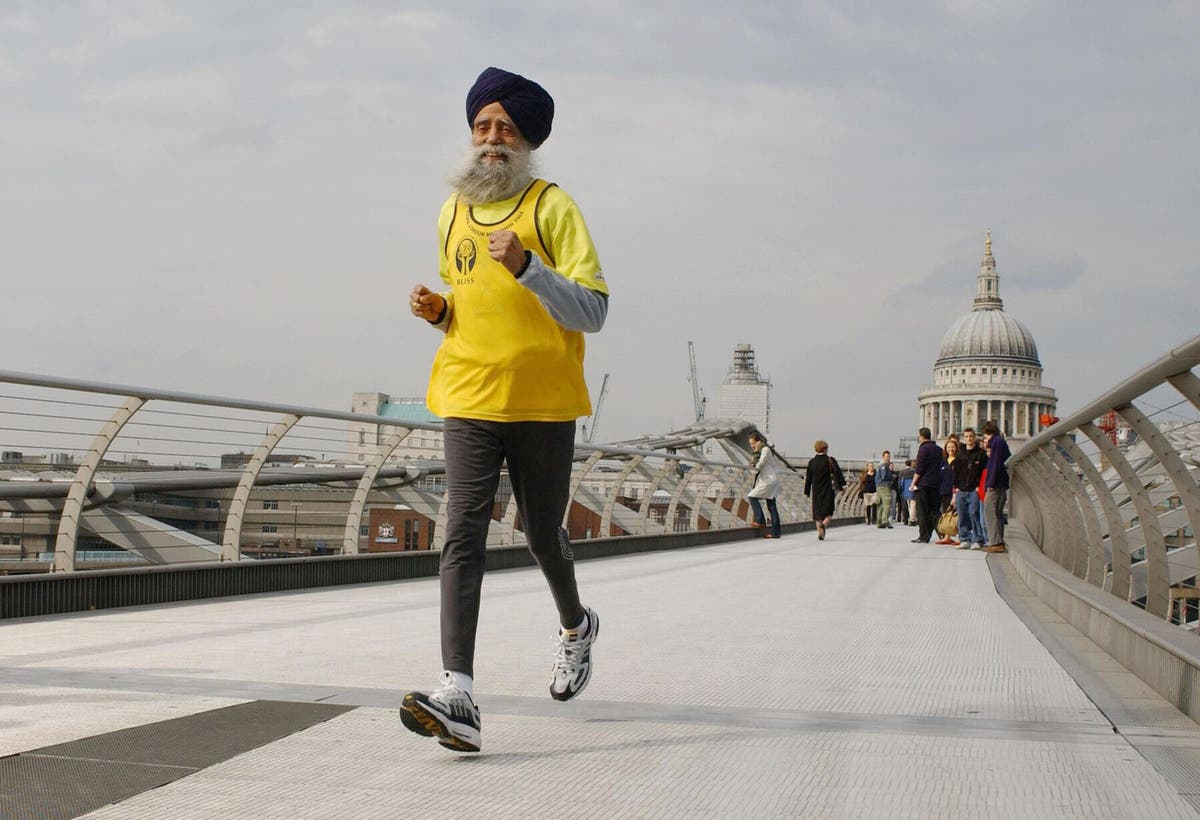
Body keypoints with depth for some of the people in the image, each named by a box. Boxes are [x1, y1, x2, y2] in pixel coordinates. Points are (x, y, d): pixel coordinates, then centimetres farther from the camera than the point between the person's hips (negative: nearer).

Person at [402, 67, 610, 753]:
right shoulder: (454, 212, 12)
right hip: (470, 396, 3)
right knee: (464, 534, -12)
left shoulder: (552, 207, -4)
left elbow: (593, 312, -11)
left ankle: (576, 625, 44)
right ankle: (459, 698, -21)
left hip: (544, 401, -3)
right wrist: (438, 310, 5)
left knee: (543, 533, 11)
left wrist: (527, 266, -25)